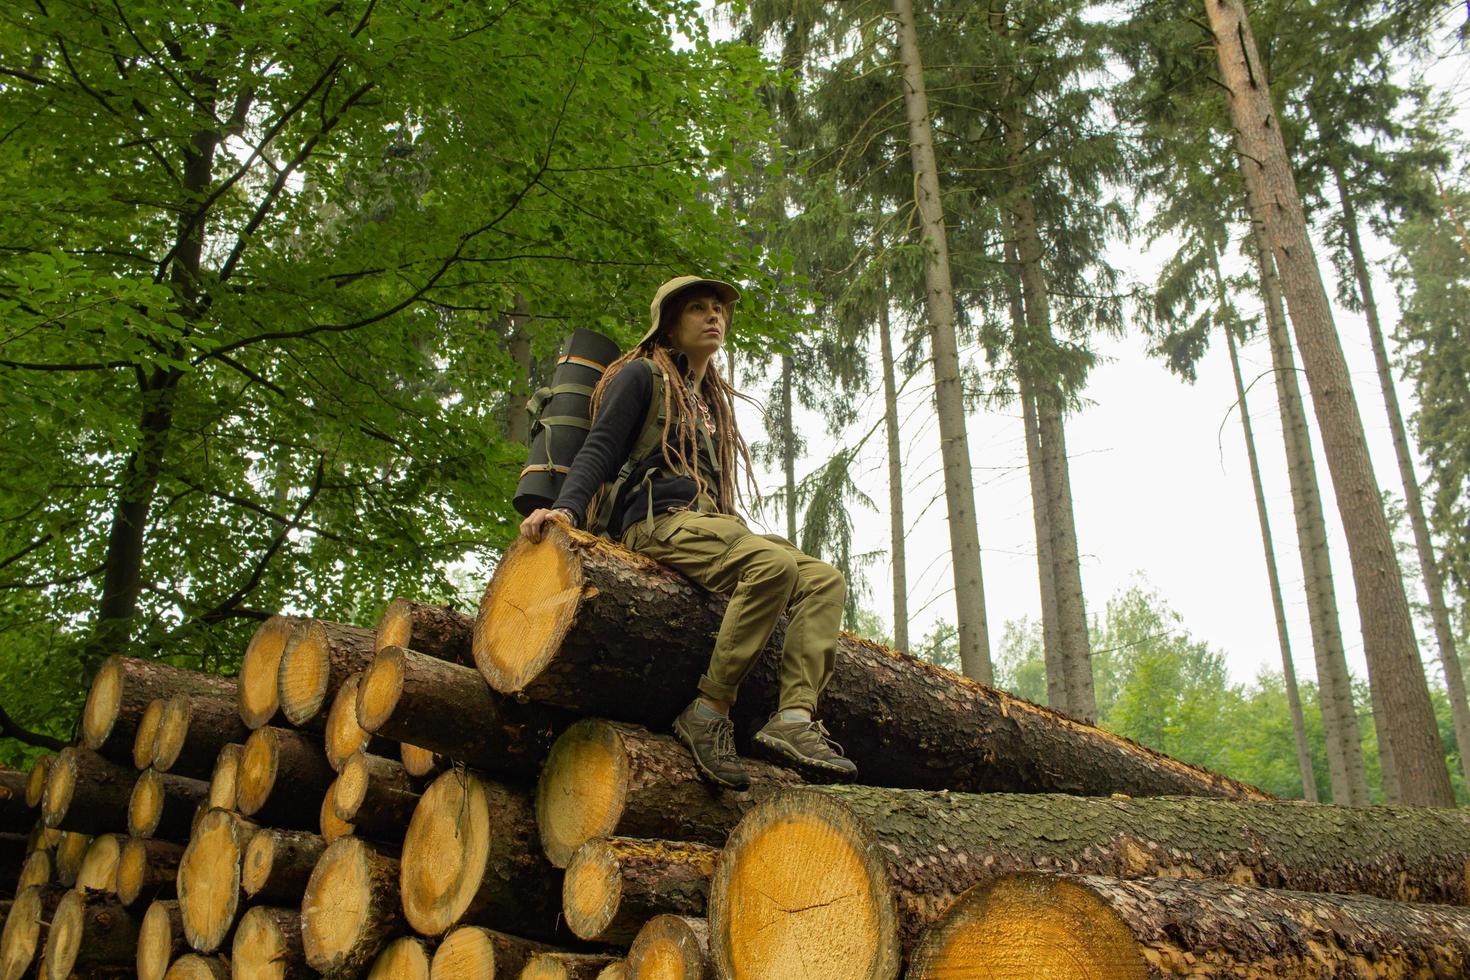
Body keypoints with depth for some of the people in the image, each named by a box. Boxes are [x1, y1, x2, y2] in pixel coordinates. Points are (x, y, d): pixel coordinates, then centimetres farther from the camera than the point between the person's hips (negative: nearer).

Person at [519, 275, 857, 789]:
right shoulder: (642, 375, 9)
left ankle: (794, 718, -27)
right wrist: (566, 508, -19)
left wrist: (739, 535, 21)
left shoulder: (711, 399, 31)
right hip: (660, 521, -8)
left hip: (712, 525, 8)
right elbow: (599, 449, -1)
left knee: (824, 579, -11)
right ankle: (709, 712, -29)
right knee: (774, 562, -33)